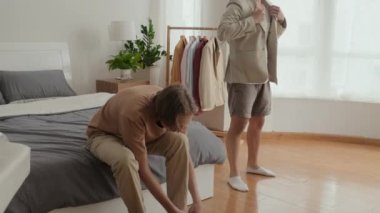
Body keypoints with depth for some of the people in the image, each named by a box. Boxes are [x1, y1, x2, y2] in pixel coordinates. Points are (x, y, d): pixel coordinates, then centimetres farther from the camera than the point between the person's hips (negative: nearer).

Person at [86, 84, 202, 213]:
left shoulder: (175, 111, -23)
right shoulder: (134, 114, -41)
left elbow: (185, 154, -12)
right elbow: (143, 170, -33)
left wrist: (196, 201, -17)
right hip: (104, 135, -5)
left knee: (180, 141, -22)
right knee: (125, 158, -40)